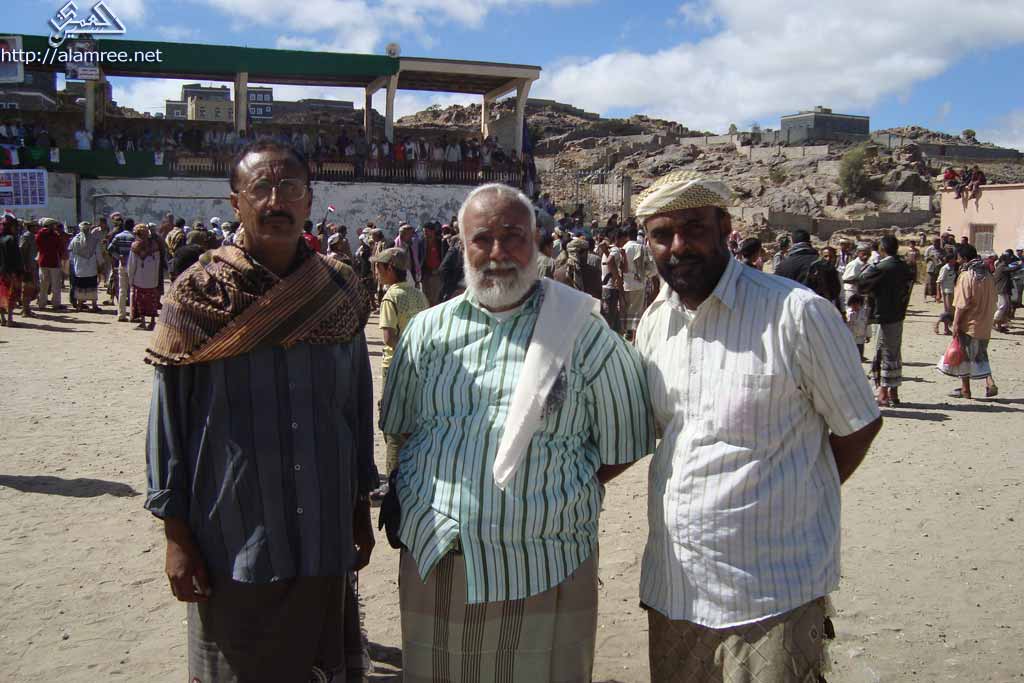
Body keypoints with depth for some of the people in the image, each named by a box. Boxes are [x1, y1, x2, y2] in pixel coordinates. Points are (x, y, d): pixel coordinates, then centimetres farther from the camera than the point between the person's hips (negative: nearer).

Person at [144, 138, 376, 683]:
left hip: (325, 539, 3)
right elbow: (167, 418, -4)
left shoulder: (338, 291, 2)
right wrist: (177, 535, -5)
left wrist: (361, 509, 10)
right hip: (232, 544, -2)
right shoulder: (200, 295, -5)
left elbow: (358, 404, 8)